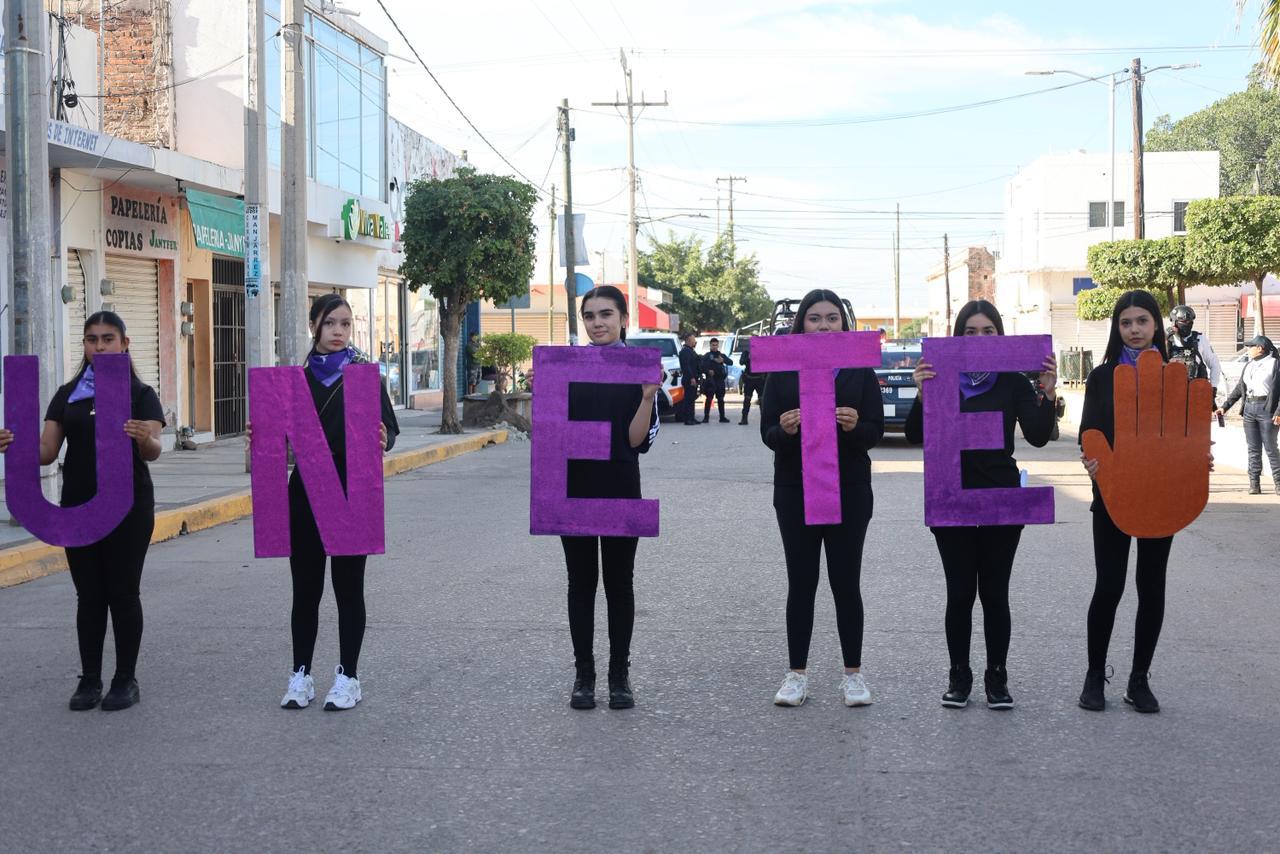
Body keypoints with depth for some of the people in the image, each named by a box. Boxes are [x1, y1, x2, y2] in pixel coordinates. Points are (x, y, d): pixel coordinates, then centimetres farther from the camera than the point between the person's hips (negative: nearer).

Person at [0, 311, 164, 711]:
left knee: (123, 593, 2)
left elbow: (153, 451, -14)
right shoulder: (67, 395, 9)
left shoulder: (140, 394, -1)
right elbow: (47, 451, 2)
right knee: (89, 595, 8)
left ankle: (126, 680, 12)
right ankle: (89, 680, 16)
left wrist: (144, 439, -37)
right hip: (78, 509, 3)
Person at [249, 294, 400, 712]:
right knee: (305, 586, 7)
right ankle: (300, 676, 16)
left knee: (348, 586, 5)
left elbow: (389, 428, -4)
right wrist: (260, 437, -8)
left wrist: (382, 441, -25)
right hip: (306, 491, 3)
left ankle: (348, 676, 13)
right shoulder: (299, 376, 7)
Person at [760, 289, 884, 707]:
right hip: (795, 489, 1)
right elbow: (767, 433, -1)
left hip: (849, 489, 0)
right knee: (801, 581, 5)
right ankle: (796, 675, 11)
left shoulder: (860, 370, 2)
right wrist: (784, 429, -24)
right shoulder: (783, 371, 2)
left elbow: (875, 432, -1)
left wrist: (854, 425, -23)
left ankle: (853, 673, 12)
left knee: (846, 581, 3)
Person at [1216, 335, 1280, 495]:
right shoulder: (1249, 366, 16)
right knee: (1253, 448, 4)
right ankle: (1254, 483, 5)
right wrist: (1225, 406, 14)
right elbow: (1239, 389, 21)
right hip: (1249, 408, 6)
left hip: (1267, 409, -6)